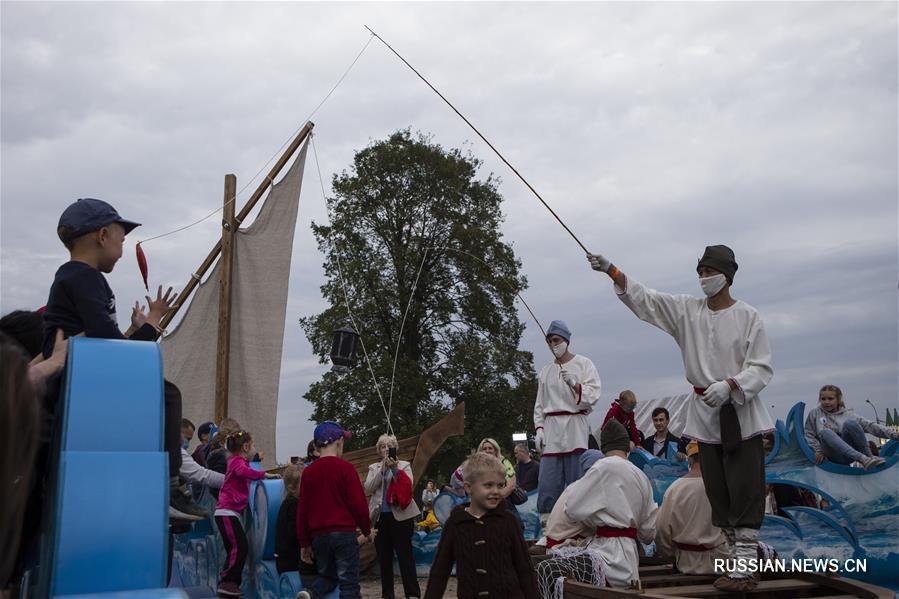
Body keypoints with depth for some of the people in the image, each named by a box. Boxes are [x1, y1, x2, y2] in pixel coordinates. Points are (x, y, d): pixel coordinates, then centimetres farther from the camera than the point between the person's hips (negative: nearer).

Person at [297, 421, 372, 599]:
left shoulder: (308, 471, 6)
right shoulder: (345, 468, -7)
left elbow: (302, 510, 8)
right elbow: (358, 503, -9)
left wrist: (304, 543, 15)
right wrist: (367, 530, 7)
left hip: (319, 536, 5)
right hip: (344, 533, -4)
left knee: (327, 576, 22)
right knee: (349, 584, 2)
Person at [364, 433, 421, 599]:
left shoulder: (404, 465, 7)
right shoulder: (374, 468, 13)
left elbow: (408, 485, -9)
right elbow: (368, 488, -4)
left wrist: (395, 468, -18)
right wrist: (382, 468, -11)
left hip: (400, 515, -3)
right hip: (380, 516, 3)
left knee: (405, 555, -5)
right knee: (383, 557, 7)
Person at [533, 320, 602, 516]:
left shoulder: (583, 364, 6)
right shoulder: (545, 371, 18)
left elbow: (593, 395, -2)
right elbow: (539, 404, 17)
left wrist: (574, 384, -16)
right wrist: (539, 429, 6)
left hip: (575, 428, -3)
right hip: (551, 429, 4)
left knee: (576, 480, -5)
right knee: (547, 481, -3)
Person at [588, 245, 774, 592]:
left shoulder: (748, 317, -7)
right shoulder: (687, 310, 6)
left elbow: (761, 369, -8)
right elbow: (644, 299, -1)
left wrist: (729, 385, -24)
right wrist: (612, 272, -13)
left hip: (740, 413, -5)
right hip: (705, 412, 5)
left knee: (745, 491, -7)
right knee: (718, 492, 9)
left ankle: (744, 568, -4)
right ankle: (737, 562, 20)